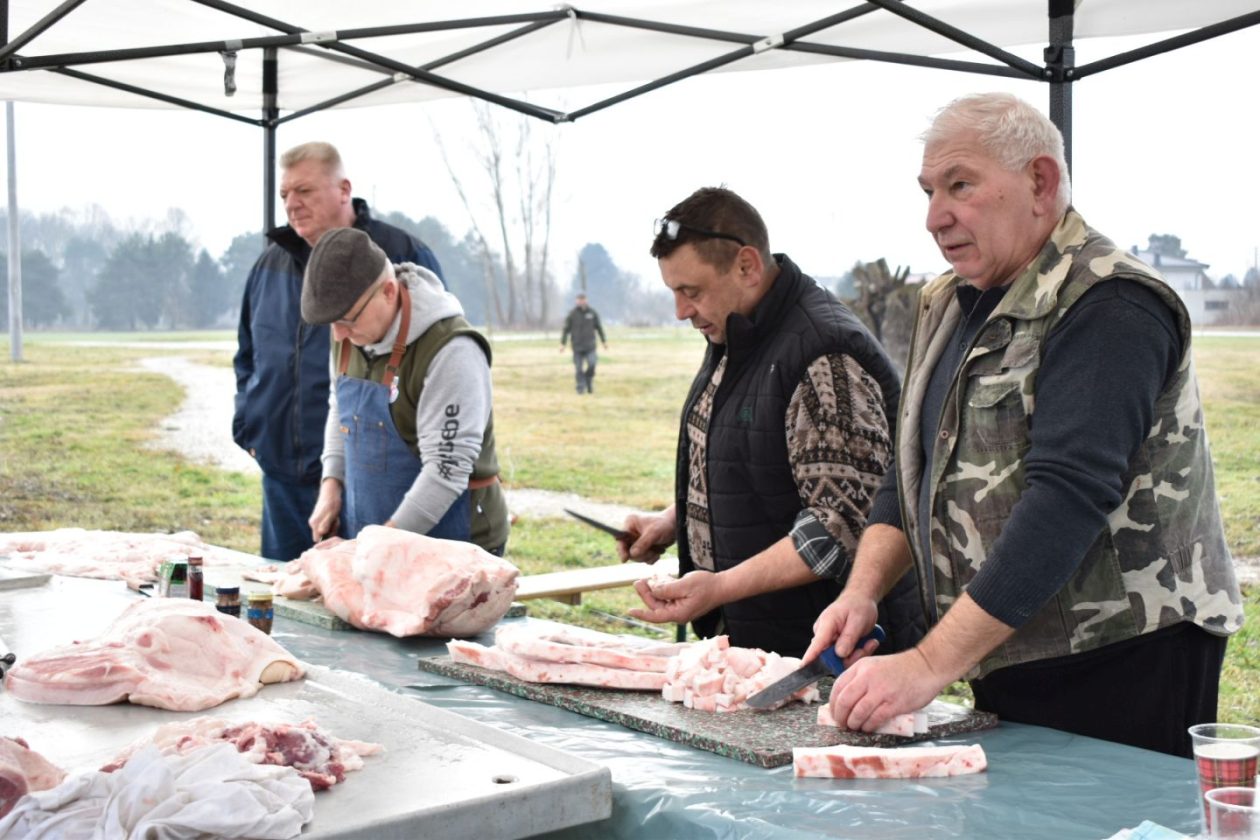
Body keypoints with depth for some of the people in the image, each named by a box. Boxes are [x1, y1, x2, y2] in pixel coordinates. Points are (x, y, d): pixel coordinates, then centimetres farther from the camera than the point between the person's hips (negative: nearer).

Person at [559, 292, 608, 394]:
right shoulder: (572, 314, 1)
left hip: (590, 346, 1)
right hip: (577, 347, -1)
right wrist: (562, 344, -4)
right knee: (578, 369, -2)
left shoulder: (592, 313, 6)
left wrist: (604, 341, 15)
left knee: (592, 364, -16)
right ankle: (581, 389, 5)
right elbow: (566, 330, 2)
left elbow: (599, 327, 15)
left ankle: (589, 379, 11)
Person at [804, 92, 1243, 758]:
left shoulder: (1109, 308, -17)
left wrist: (929, 666, -29)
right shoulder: (949, 305, 10)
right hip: (1004, 666, 7)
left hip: (1123, 668, -7)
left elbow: (1068, 499, -27)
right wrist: (863, 590, -3)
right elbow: (912, 473, 14)